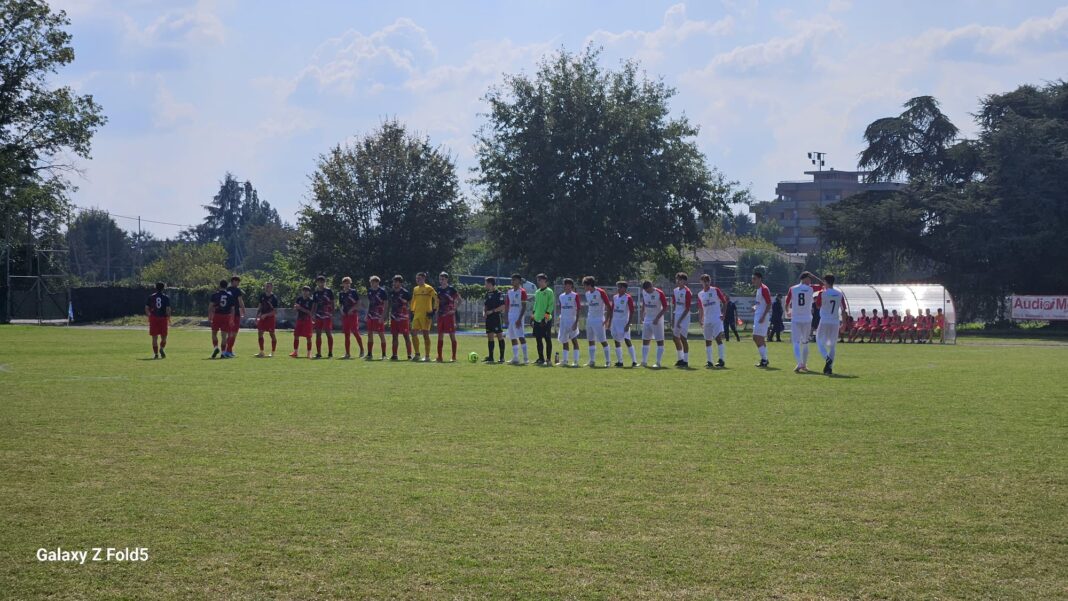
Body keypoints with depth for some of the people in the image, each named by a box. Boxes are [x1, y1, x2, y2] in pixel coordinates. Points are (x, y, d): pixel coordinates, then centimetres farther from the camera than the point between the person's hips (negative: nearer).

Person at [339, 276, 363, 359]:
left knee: (355, 332, -9)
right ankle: (347, 353, 8)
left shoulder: (354, 292, -3)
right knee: (346, 335, 5)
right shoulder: (342, 293, 12)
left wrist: (351, 309, -17)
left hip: (353, 314, -5)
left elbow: (358, 304, -5)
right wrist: (341, 310, 1)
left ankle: (361, 350, 6)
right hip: (345, 315, 5)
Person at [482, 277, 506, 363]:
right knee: (490, 337, 8)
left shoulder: (499, 294, -9)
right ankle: (490, 357, 12)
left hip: (496, 317, -8)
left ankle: (502, 357, -2)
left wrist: (492, 311, -18)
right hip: (488, 317, 8)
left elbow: (502, 307, -13)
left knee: (499, 336, -5)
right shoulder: (487, 293, 13)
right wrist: (484, 312, 1)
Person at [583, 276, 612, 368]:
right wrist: (587, 317, 15)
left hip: (599, 320, -7)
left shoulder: (600, 292, -12)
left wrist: (606, 320, -13)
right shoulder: (587, 294, 10)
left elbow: (609, 306, -10)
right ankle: (592, 361, 12)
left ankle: (608, 361, 0)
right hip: (590, 319, 7)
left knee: (603, 341, -5)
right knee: (590, 341, 6)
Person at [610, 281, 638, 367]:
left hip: (624, 322, -6)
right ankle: (619, 361, 13)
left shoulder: (628, 298, -9)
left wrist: (628, 324, -16)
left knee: (627, 340, -14)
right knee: (616, 341, 6)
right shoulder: (615, 297, 10)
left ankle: (634, 361, -11)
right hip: (615, 321, 7)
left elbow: (632, 312, -11)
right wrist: (610, 321, 13)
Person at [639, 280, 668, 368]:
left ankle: (658, 362, -3)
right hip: (647, 319, 6)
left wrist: (657, 318, -19)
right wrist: (642, 315, 13)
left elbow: (665, 308, -14)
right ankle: (644, 361, 12)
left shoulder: (659, 293, -17)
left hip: (657, 320, -6)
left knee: (660, 341, -4)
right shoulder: (644, 292, 0)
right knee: (645, 340, 6)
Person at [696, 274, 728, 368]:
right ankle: (709, 361, 14)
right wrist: (701, 321, 10)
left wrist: (723, 314, -10)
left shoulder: (715, 290, -2)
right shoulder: (700, 294, 11)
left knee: (718, 338, -16)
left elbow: (724, 302, 0)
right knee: (707, 341, 8)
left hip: (717, 318, -5)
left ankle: (721, 360, -17)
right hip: (707, 320, 5)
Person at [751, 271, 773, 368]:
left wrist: (763, 316, -23)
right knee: (761, 339, 12)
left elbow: (769, 304, -18)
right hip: (758, 316, 10)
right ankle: (764, 359, 17)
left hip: (762, 316, -10)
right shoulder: (758, 289, 17)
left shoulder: (764, 289, -13)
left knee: (756, 337, -13)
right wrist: (755, 307, 8)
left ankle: (764, 359, -10)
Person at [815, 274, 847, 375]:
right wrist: (842, 321, 17)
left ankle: (827, 358, -22)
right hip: (835, 322, 4)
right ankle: (830, 367, 6)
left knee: (820, 342, 6)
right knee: (832, 345, 12)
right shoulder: (840, 294, 2)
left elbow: (818, 305, 6)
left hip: (824, 321, -4)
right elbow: (844, 310, 4)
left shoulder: (822, 293, -10)